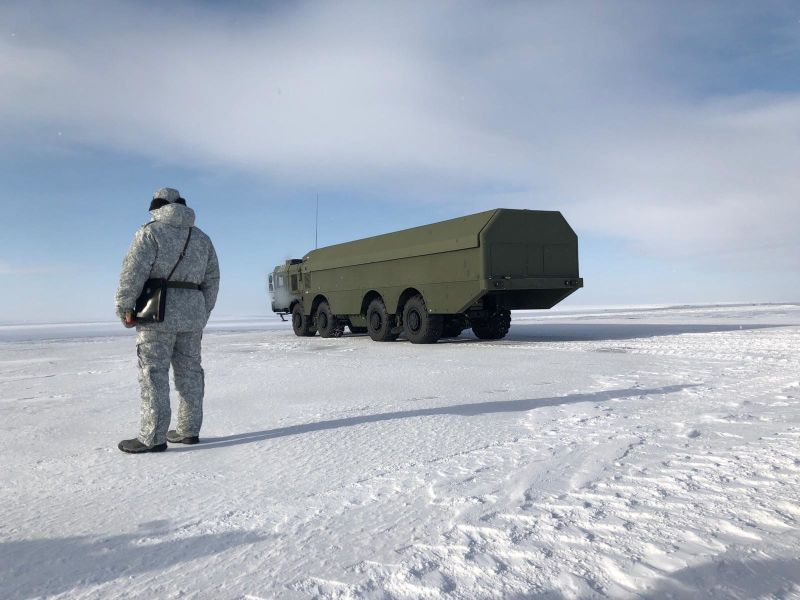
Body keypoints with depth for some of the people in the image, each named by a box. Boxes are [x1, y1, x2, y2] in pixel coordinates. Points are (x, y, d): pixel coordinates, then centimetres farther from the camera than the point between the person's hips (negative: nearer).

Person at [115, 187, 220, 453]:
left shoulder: (151, 231, -2)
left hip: (159, 312, -6)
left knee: (153, 373, -3)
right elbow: (211, 280, 15)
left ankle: (152, 438, -3)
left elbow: (134, 271, -11)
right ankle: (188, 430, 16)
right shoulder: (201, 238, 16)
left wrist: (124, 308, -4)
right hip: (193, 312, 6)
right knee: (189, 371, 10)